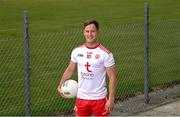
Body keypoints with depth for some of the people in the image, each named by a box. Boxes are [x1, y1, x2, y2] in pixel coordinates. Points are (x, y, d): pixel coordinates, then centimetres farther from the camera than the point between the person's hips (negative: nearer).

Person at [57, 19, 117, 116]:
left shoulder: (105, 53, -11)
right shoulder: (77, 51, 2)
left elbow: (112, 77, -11)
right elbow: (70, 70, 15)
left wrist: (111, 99, -16)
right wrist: (60, 85, 5)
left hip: (99, 98, -4)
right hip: (81, 97, 4)